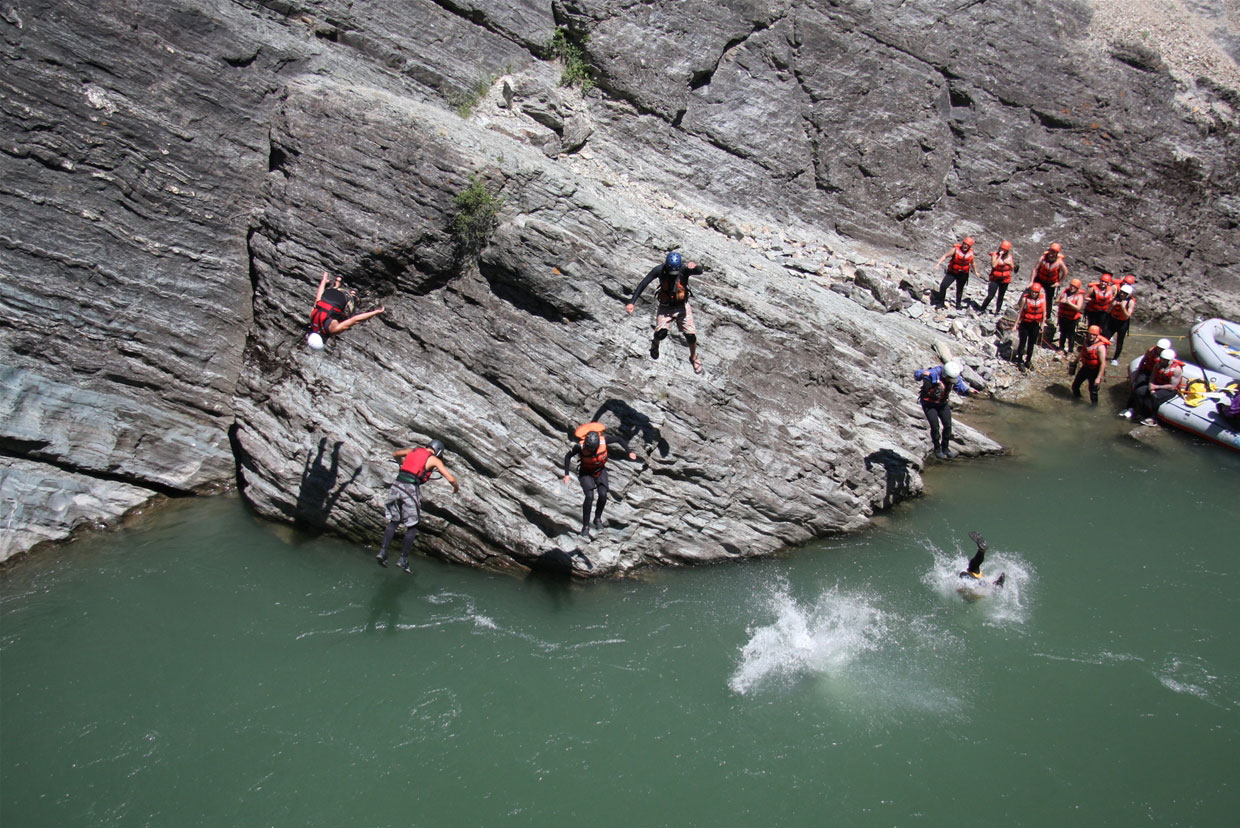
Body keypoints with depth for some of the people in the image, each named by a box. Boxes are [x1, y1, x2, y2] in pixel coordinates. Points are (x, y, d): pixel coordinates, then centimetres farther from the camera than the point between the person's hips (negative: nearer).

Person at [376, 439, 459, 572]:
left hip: (397, 486, 5)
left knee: (393, 522, 16)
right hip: (411, 490, -5)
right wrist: (456, 487, 22)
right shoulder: (434, 460, 6)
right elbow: (450, 478, 0)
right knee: (412, 527, 9)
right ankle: (403, 559, 7)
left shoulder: (413, 451, 20)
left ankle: (383, 551, 1)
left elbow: (395, 453, 39)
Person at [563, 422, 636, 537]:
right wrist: (566, 474, -13)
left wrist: (629, 452, -15)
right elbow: (568, 456, -12)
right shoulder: (580, 446, -31)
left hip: (600, 471, 2)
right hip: (586, 472, -2)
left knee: (603, 495, -16)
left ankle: (598, 518, 12)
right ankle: (585, 526, -8)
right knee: (589, 497, -20)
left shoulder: (603, 441, -28)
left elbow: (619, 439, -9)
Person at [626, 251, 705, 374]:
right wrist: (632, 302, -23)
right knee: (661, 333, -21)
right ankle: (655, 343, 19)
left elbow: (699, 271, -40)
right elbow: (643, 284, -17)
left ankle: (694, 358, 29)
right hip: (665, 307, -1)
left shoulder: (684, 268, -21)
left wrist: (695, 266, -65)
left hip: (682, 307, 1)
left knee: (691, 335, -4)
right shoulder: (659, 270, -21)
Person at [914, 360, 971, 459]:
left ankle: (945, 448, 20)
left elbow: (961, 388, 1)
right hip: (929, 403, -5)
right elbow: (916, 375, -28)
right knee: (935, 427, -9)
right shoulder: (934, 373, -31)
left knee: (948, 425, 0)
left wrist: (969, 391, -21)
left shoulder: (956, 377, -15)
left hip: (943, 403, 5)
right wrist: (922, 374, -52)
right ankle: (937, 449, 11)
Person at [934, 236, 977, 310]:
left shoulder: (971, 252, -6)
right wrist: (938, 263, -30)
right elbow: (945, 256, -17)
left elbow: (972, 262, 12)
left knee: (960, 290, 15)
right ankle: (941, 303, 0)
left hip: (963, 274, 2)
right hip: (952, 272, -2)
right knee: (943, 286, -16)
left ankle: (958, 305, 34)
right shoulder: (956, 249, -17)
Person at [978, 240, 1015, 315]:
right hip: (995, 279, -4)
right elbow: (993, 265, -26)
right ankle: (982, 309, 3)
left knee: (1001, 296, 14)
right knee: (990, 296, -11)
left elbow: (1012, 268, 8)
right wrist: (1000, 256, -24)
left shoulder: (1009, 257, 1)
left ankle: (998, 311, 27)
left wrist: (1010, 263, -12)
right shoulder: (995, 254, -9)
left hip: (1005, 280, 4)